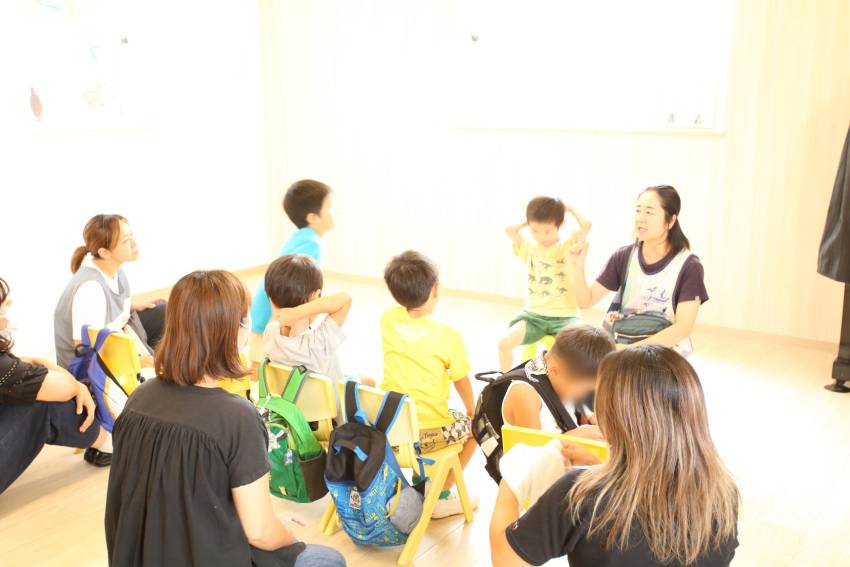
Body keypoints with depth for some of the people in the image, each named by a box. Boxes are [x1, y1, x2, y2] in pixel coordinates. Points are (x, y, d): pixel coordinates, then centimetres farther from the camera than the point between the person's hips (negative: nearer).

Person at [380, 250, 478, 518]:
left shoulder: (388, 319, -2)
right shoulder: (448, 334, -11)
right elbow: (461, 381, 5)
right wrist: (471, 409, 20)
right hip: (428, 433, -4)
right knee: (471, 426, 23)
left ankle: (419, 483, 37)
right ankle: (441, 497, 22)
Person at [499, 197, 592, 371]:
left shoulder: (569, 246, 1)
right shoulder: (528, 249, 9)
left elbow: (586, 226, -15)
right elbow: (510, 230, -3)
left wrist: (570, 209, 1)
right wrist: (529, 223, 8)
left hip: (564, 315, -2)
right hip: (533, 314, 2)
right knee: (504, 343, -20)